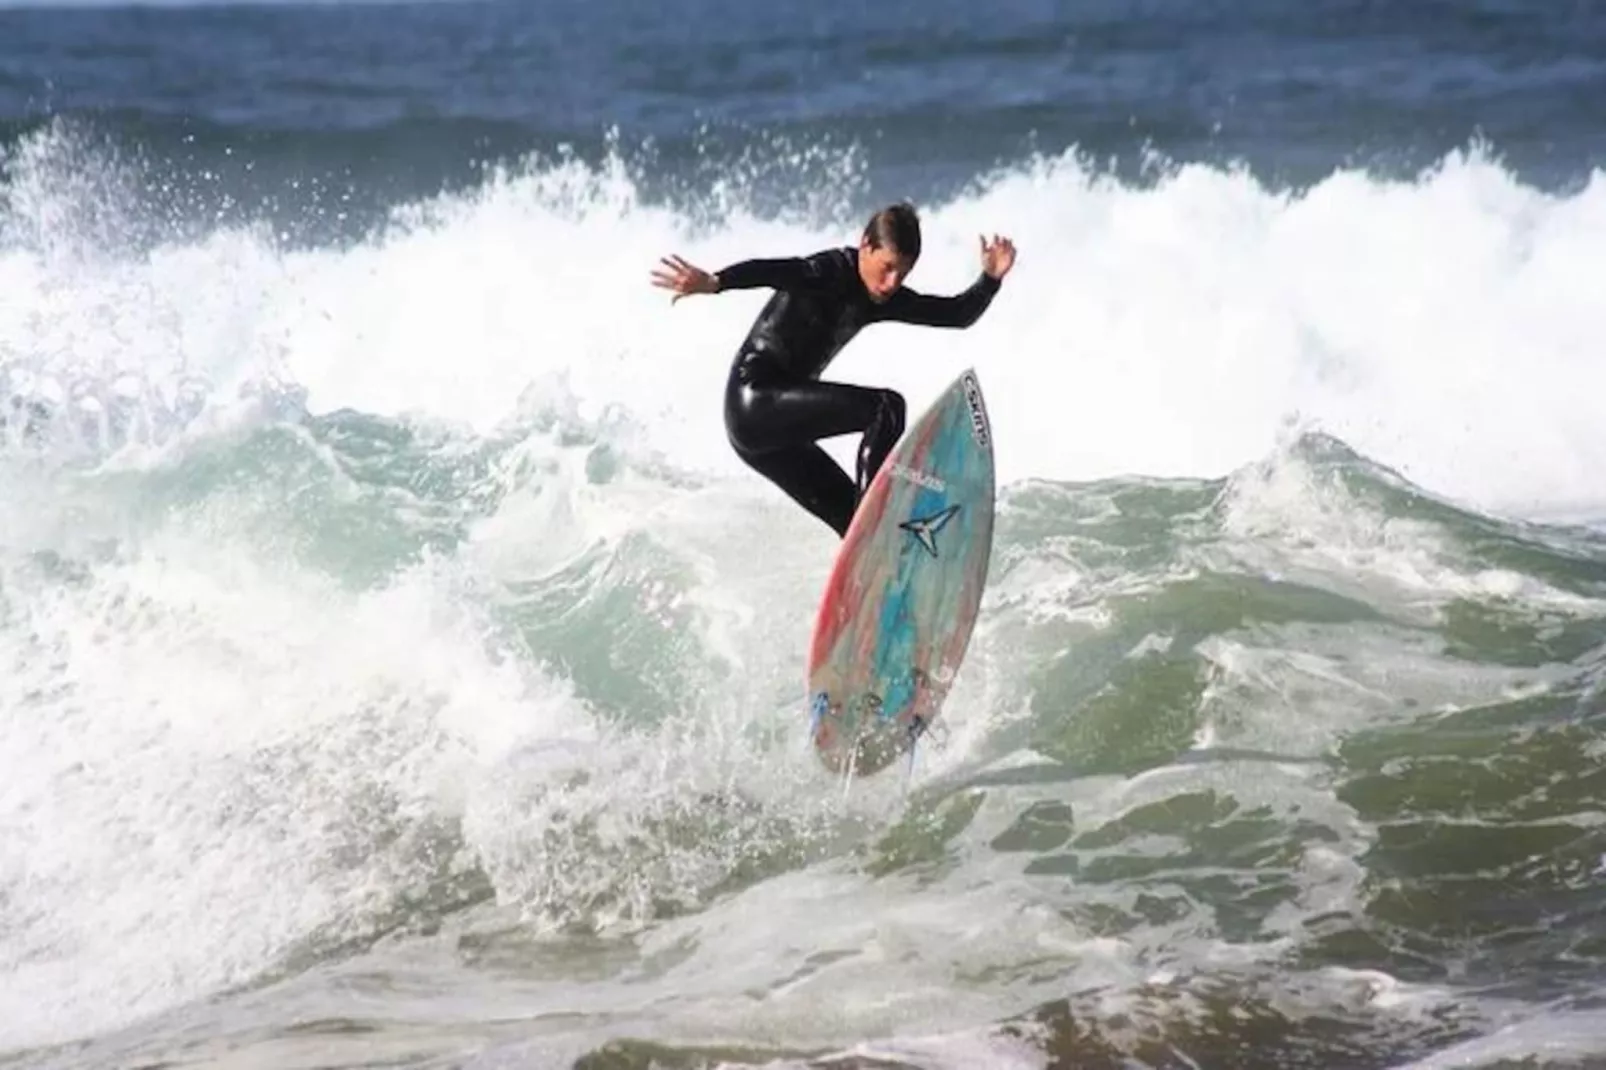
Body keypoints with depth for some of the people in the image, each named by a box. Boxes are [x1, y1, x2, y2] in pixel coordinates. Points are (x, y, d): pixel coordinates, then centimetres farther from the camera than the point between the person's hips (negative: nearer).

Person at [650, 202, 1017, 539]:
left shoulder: (885, 300, 10)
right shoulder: (832, 271, -15)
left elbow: (958, 314, 15)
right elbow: (774, 271, -35)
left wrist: (990, 279, -4)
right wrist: (713, 283, -53)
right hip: (756, 403, -10)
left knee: (852, 521, 10)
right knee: (887, 408, -19)